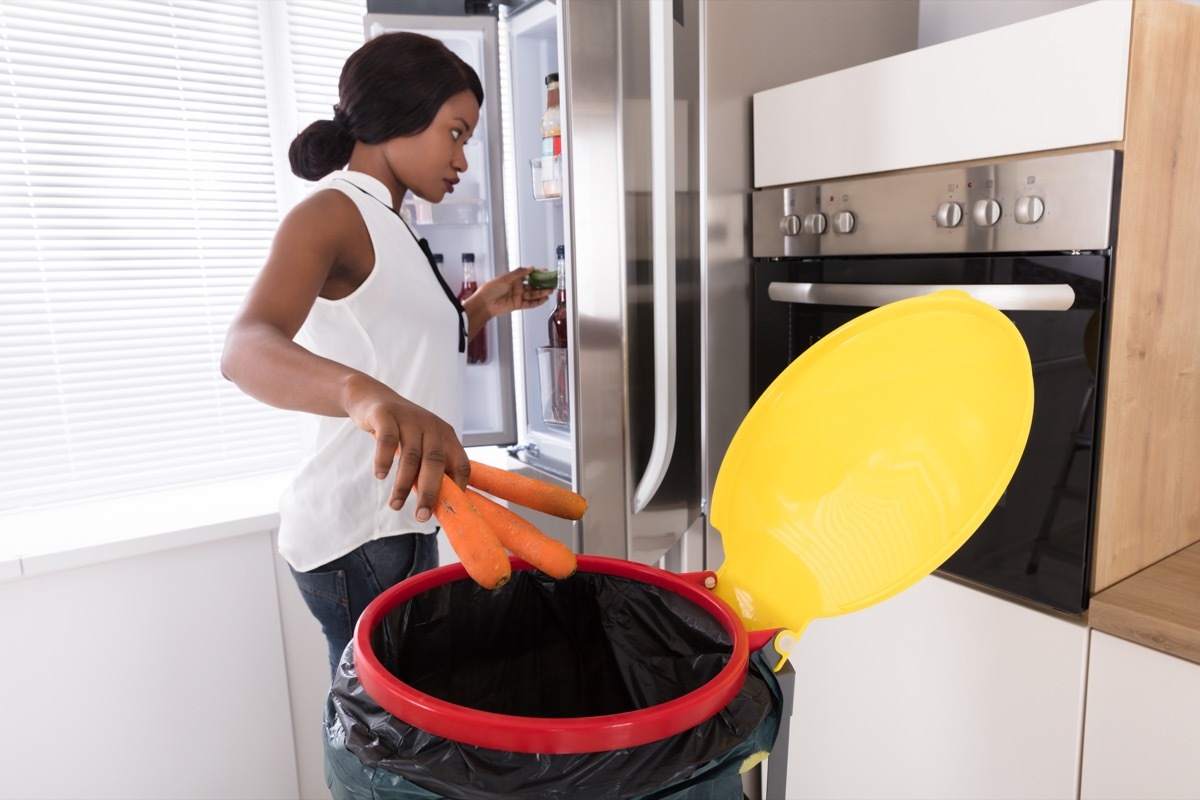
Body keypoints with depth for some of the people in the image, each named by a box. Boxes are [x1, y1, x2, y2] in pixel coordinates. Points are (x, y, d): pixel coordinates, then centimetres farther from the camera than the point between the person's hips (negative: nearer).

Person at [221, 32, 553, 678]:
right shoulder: (331, 212, -13)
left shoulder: (384, 224, 16)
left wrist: (479, 308, 12)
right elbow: (247, 349, -31)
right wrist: (366, 394, -50)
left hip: (400, 524, 9)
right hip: (358, 537, -9)